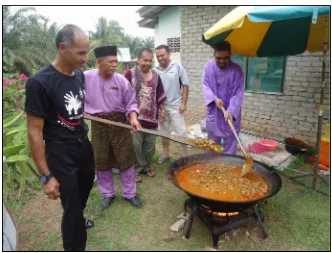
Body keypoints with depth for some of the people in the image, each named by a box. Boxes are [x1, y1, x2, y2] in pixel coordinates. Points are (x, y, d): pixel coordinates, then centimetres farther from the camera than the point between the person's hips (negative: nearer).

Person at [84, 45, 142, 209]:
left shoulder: (122, 81, -7)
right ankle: (107, 193, 33)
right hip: (98, 125, 0)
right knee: (102, 161, 12)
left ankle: (129, 193, 26)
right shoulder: (85, 77, -8)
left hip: (120, 123, 0)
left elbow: (131, 103, -2)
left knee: (126, 159, 6)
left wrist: (133, 118, -18)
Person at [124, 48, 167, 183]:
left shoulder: (155, 75, 10)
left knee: (150, 146, 12)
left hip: (152, 117, 4)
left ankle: (146, 167, 31)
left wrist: (162, 110, 13)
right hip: (135, 117, -4)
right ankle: (136, 170, 18)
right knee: (136, 146, 2)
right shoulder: (130, 73, -5)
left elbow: (159, 95, 16)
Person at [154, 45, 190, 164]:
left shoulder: (178, 67, -7)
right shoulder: (155, 70, -1)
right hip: (161, 106, 4)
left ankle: (187, 155, 16)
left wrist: (184, 103, -9)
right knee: (164, 131, 15)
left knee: (181, 131, 0)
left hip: (175, 105, -3)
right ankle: (166, 154, 31)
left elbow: (185, 86, -5)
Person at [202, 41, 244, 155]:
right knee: (212, 141, 17)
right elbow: (205, 85, -3)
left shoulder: (236, 70, -13)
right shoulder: (208, 66, -5)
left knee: (230, 141, 7)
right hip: (213, 112, 2)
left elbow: (238, 94, -15)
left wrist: (231, 111, -28)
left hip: (231, 113, -2)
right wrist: (214, 99, -21)